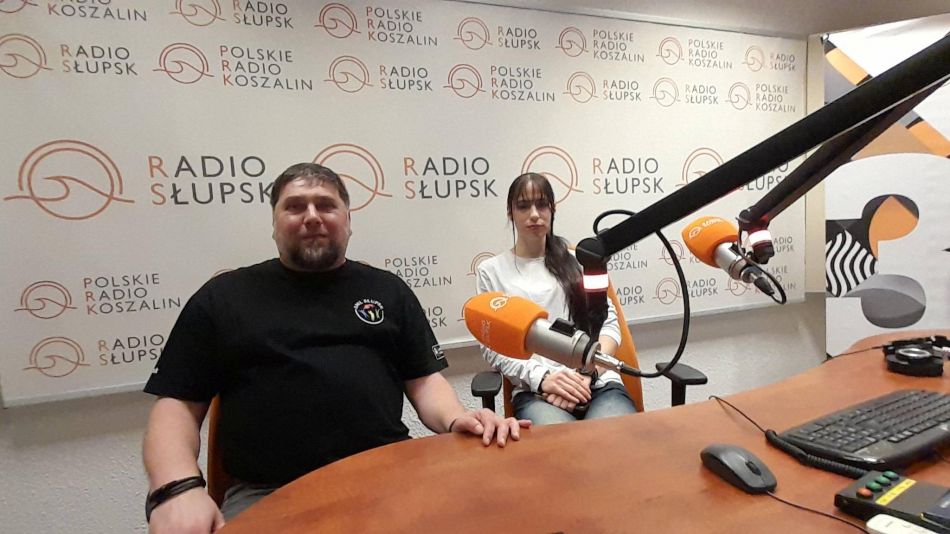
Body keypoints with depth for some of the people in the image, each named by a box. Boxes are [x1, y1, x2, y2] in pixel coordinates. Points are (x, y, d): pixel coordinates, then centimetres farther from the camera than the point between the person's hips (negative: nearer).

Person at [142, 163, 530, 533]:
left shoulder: (388, 290, 13)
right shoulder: (224, 296, 10)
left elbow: (425, 380, 11)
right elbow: (177, 406, 8)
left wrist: (455, 420, -11)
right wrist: (178, 489, -11)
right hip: (267, 495, -1)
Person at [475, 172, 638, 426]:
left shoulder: (577, 260, 18)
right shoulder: (491, 270, 12)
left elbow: (609, 324, 12)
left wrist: (587, 374, -7)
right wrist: (541, 378, -12)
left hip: (598, 382, 2)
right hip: (535, 391, -2)